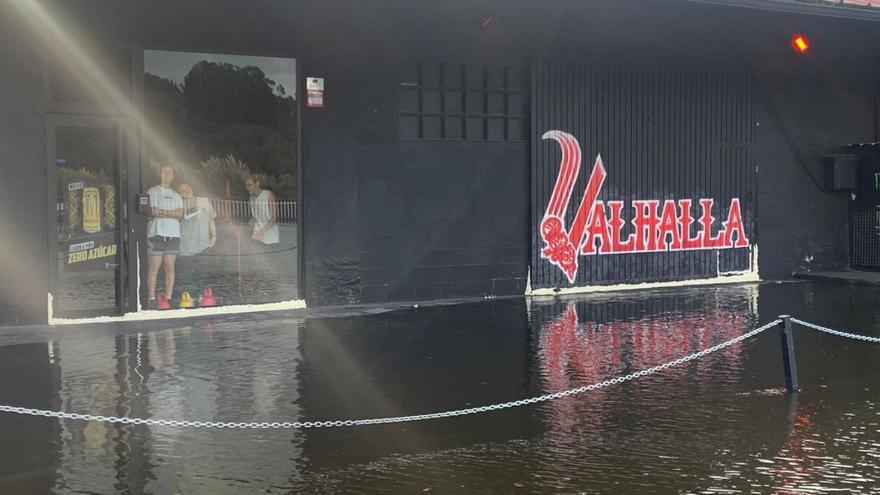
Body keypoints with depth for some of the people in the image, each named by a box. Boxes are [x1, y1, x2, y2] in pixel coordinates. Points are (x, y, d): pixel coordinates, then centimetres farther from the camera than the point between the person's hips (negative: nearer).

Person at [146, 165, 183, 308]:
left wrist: (161, 212, -5)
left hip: (173, 234, 4)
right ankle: (151, 298, -9)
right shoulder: (152, 192, 7)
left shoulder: (176, 195, 21)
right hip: (156, 233, -4)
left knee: (170, 267, 0)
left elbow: (180, 214, 8)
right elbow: (152, 212, -7)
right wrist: (172, 213, -1)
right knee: (153, 267, -9)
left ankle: (169, 297, 1)